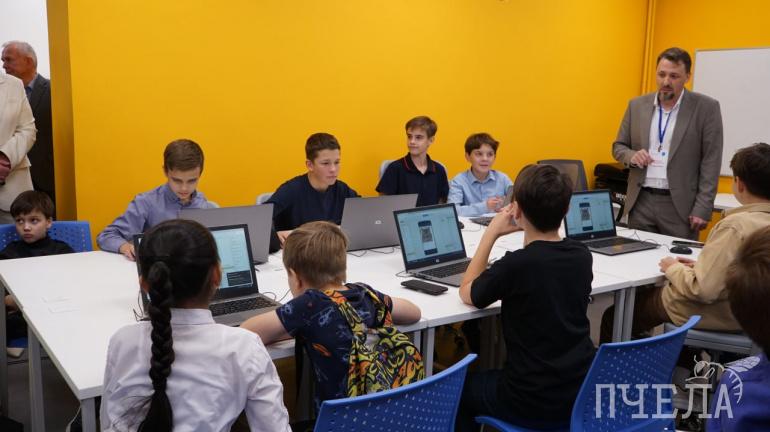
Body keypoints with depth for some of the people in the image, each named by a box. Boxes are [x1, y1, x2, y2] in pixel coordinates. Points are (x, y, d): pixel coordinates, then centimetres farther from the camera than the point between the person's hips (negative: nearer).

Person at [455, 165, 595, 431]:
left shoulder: (516, 264, -23)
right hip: (584, 392, 6)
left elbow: (467, 294, -3)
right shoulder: (582, 256, -4)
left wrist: (491, 233, -2)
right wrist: (526, 229, 10)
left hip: (534, 403, -6)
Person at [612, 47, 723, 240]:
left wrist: (702, 209, -12)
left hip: (680, 205, -3)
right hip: (641, 202, 3)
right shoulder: (637, 105, 6)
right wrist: (632, 155, -10)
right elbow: (618, 146, 13)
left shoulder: (706, 107, -4)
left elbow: (711, 162, -6)